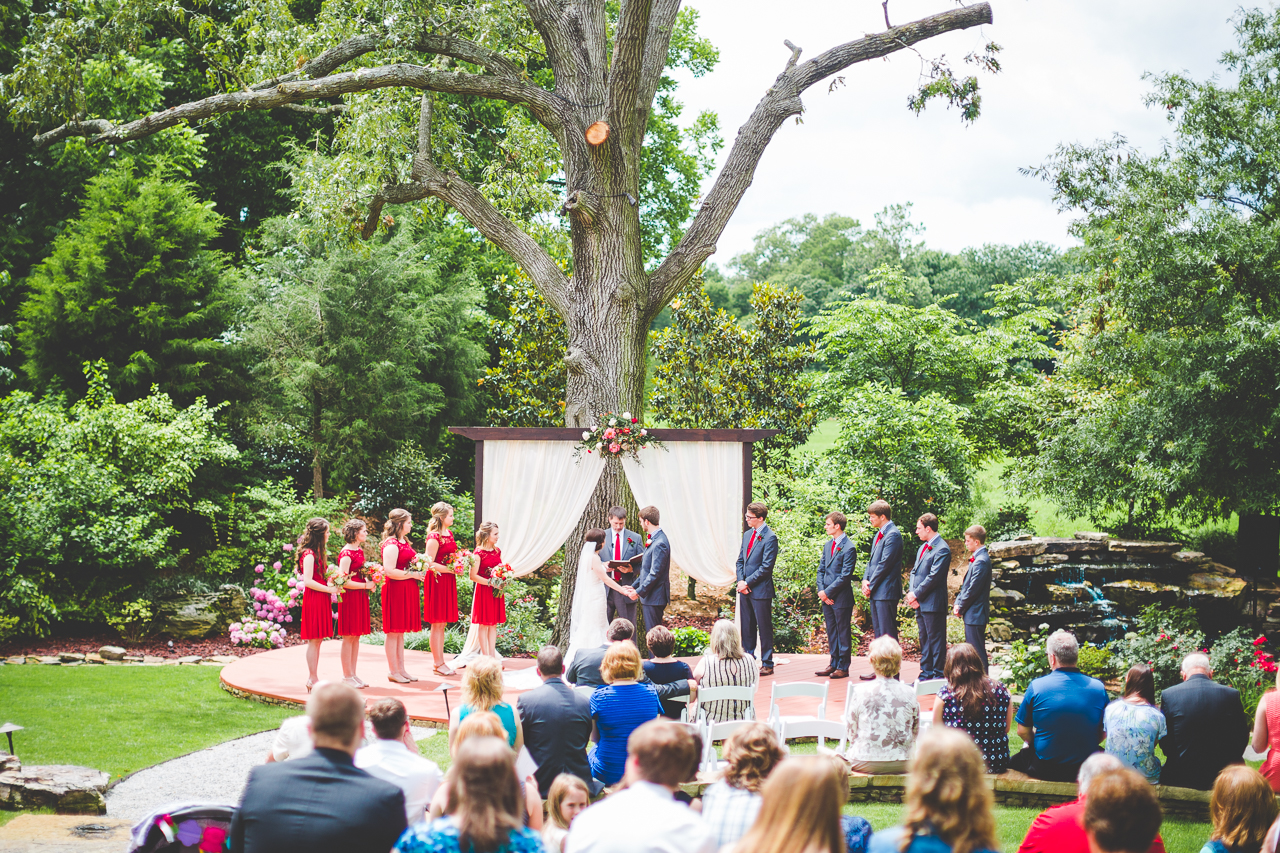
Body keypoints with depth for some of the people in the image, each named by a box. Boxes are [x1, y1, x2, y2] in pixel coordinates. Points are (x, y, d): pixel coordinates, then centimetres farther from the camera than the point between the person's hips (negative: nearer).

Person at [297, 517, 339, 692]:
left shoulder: (317, 553, 17)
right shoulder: (309, 554, -14)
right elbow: (308, 581, -20)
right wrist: (329, 589, -18)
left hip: (321, 599, 10)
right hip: (314, 599, -10)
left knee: (317, 640, 10)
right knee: (314, 640, -6)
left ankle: (313, 678, 14)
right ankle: (313, 679, -4)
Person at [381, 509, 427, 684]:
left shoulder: (404, 542, 15)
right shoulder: (391, 544, -16)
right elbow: (389, 571, -23)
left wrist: (420, 568, 10)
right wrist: (413, 574, -18)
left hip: (407, 590, 10)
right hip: (395, 590, -10)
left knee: (401, 631, 13)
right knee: (394, 631, -3)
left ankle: (401, 669, 18)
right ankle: (393, 671, 3)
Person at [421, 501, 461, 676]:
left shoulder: (449, 533, 12)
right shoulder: (434, 538, -16)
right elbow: (429, 563, -19)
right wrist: (451, 570, -17)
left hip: (448, 581, 9)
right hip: (437, 581, -9)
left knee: (442, 623, 12)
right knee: (437, 623, -3)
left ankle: (438, 660, 17)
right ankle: (438, 663, 1)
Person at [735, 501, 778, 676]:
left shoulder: (770, 538, -12)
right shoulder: (747, 535, 14)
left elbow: (766, 566, -16)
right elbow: (740, 561, 16)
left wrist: (748, 582, -15)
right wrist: (740, 581, 0)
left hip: (761, 590, -8)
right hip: (744, 589, 8)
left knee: (764, 628, -1)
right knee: (747, 627, 13)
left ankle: (767, 664, 5)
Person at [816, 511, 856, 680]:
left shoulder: (848, 548, -13)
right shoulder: (828, 545, 13)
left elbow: (845, 576, -16)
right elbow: (821, 570, 14)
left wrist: (827, 592, -15)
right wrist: (821, 591, 0)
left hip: (841, 598, -8)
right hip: (827, 597, 8)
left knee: (843, 633, 1)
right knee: (831, 633, 13)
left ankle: (843, 667, 6)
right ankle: (834, 664, 21)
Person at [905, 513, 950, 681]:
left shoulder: (942, 549, -13)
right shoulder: (923, 548, 17)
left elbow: (934, 577, -19)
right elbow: (915, 571, 18)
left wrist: (916, 594, -14)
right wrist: (911, 593, 2)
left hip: (933, 603, -9)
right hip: (919, 603, 9)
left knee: (936, 640, -4)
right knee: (924, 640, 14)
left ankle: (939, 676, 0)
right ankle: (926, 674, 21)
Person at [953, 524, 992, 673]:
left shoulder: (981, 562, -19)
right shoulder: (976, 559, 13)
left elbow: (973, 590, -20)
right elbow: (966, 585, 18)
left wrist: (960, 607, -10)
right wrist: (958, 603, 8)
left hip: (975, 614, -10)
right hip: (972, 613, 10)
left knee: (977, 650, -6)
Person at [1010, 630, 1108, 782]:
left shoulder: (1036, 686, -9)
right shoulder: (1098, 687, -4)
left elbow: (1023, 732, -3)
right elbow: (1102, 733, 4)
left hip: (1044, 769, -2)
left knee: (1011, 762, 26)